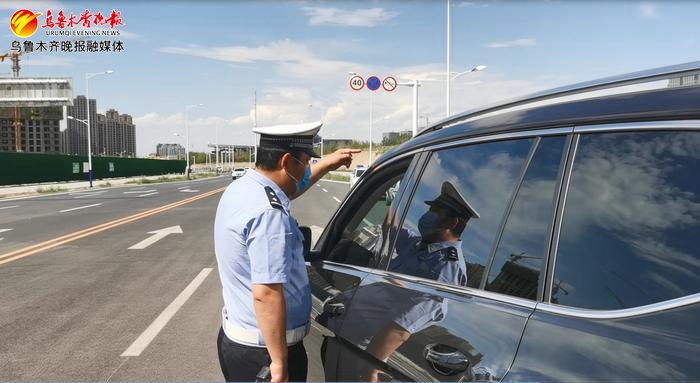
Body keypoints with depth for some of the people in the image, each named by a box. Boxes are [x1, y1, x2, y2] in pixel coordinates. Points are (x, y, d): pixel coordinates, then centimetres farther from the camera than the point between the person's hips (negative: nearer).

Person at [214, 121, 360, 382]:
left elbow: (288, 189, 25)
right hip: (265, 349, -9)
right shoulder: (268, 213, -27)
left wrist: (325, 165, 26)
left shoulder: (240, 188, 4)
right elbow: (266, 293, -32)